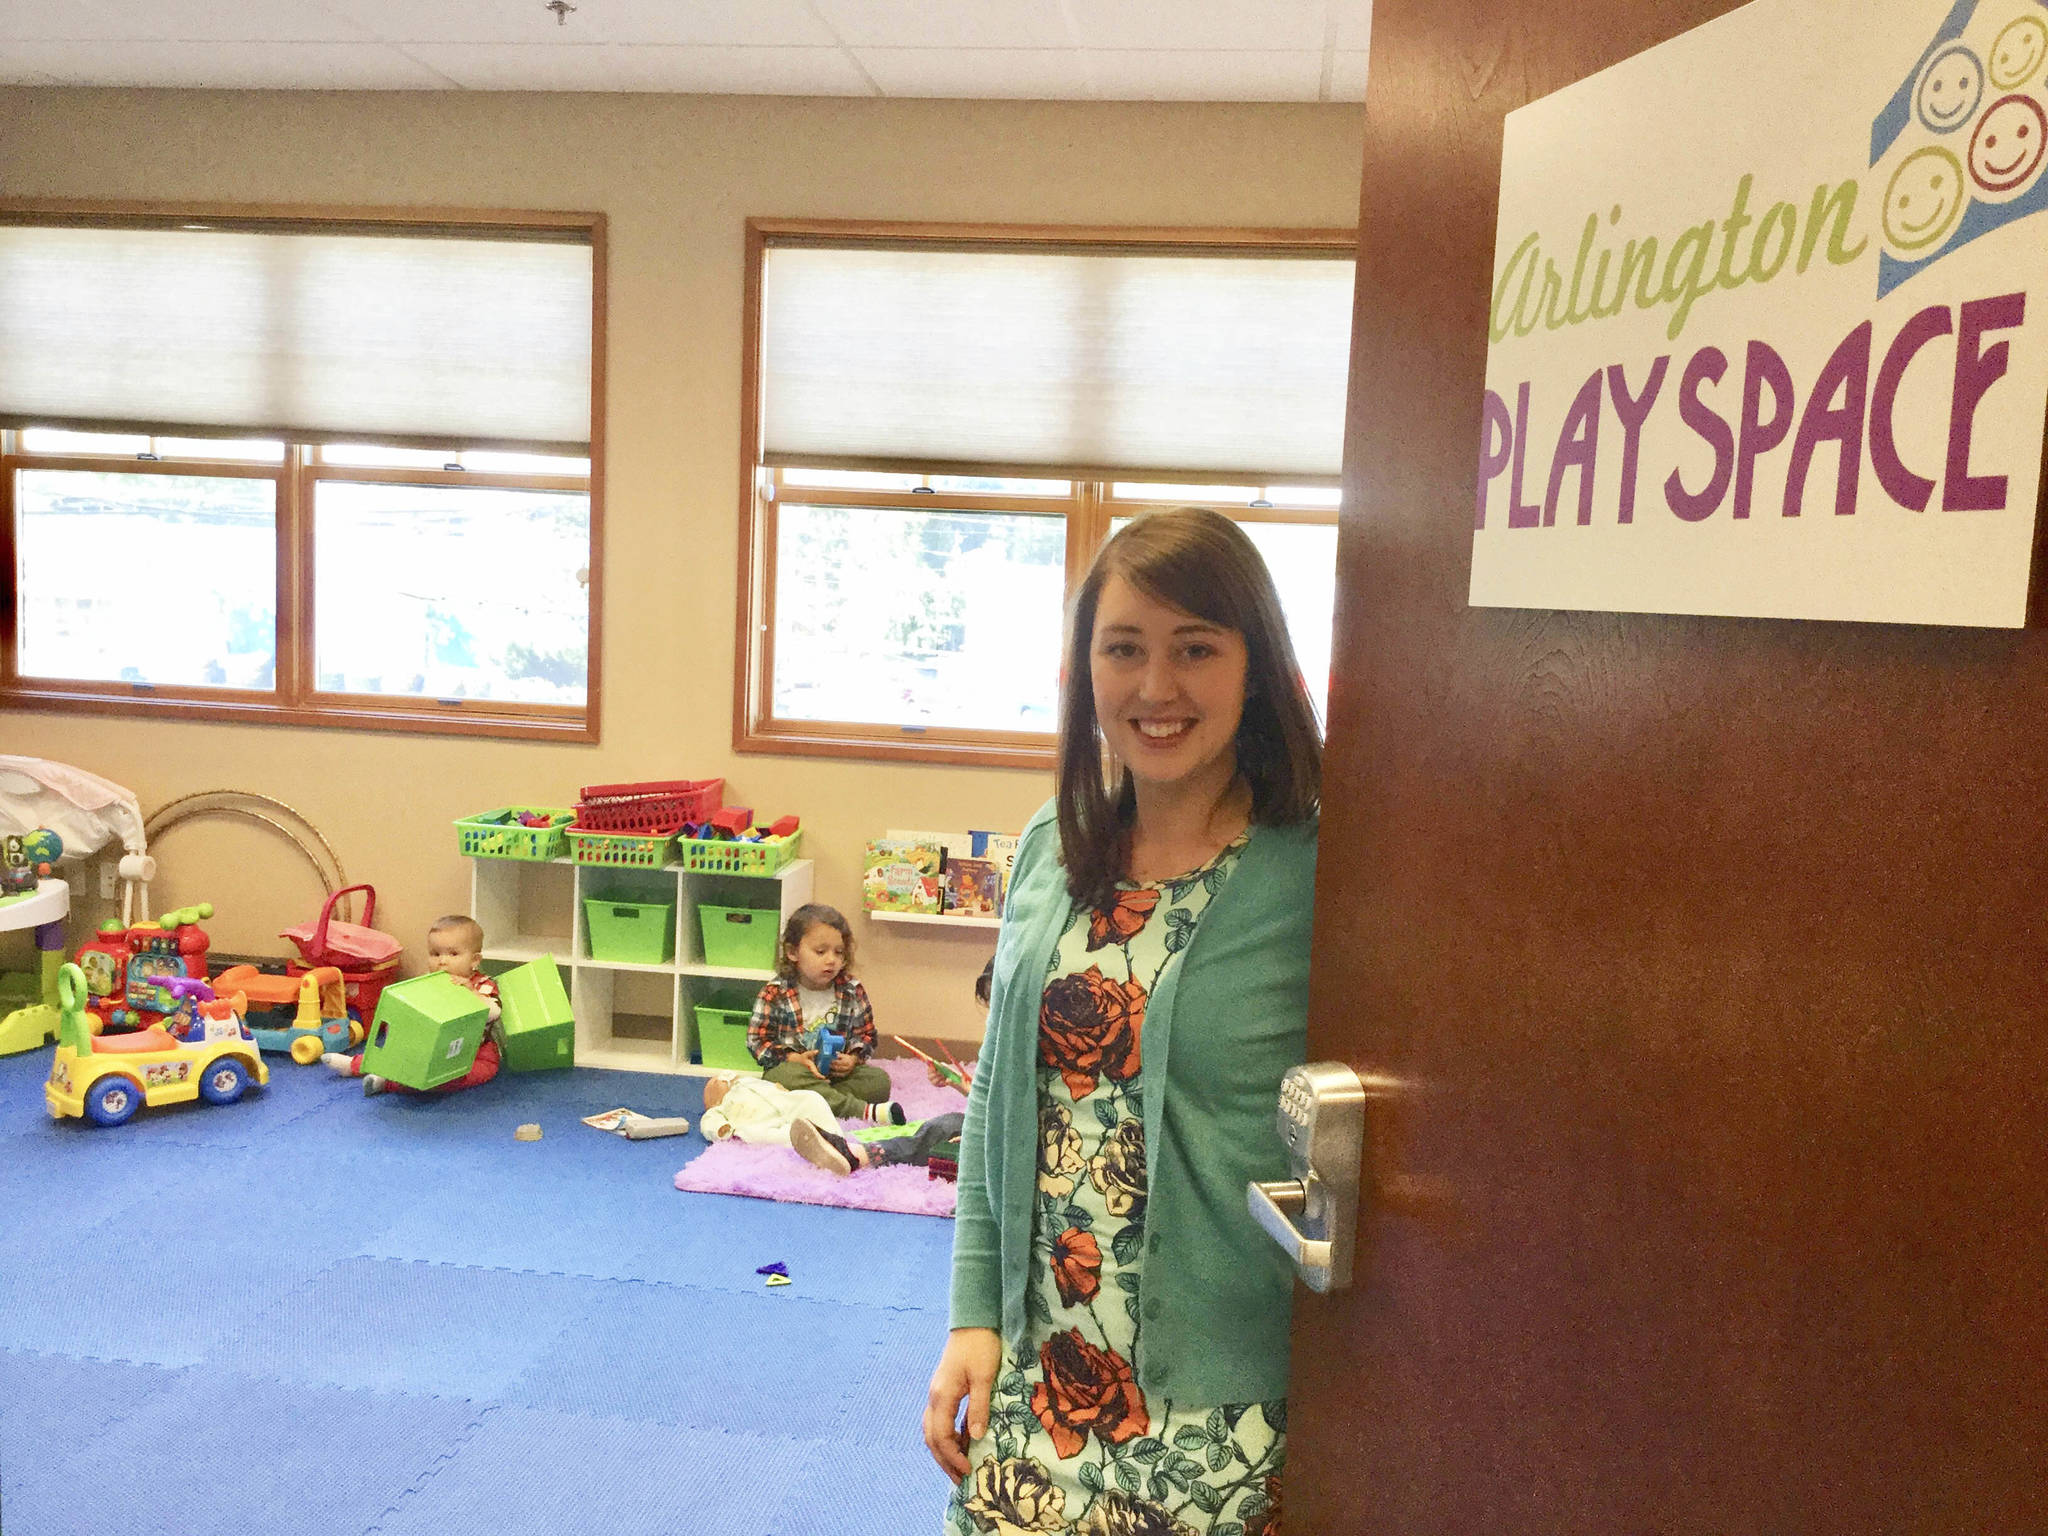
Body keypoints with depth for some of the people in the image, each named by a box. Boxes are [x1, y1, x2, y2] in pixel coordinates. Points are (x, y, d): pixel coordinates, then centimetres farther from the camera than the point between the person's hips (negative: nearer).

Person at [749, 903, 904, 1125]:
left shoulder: (852, 991, 3)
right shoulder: (776, 994, -5)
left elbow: (866, 1034, 10)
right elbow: (757, 1038, -5)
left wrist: (852, 1059, -11)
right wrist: (794, 1059, -19)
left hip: (837, 1071, 3)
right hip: (790, 1066, -2)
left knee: (879, 1080, -20)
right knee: (787, 1076, -38)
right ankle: (864, 1111, -42)